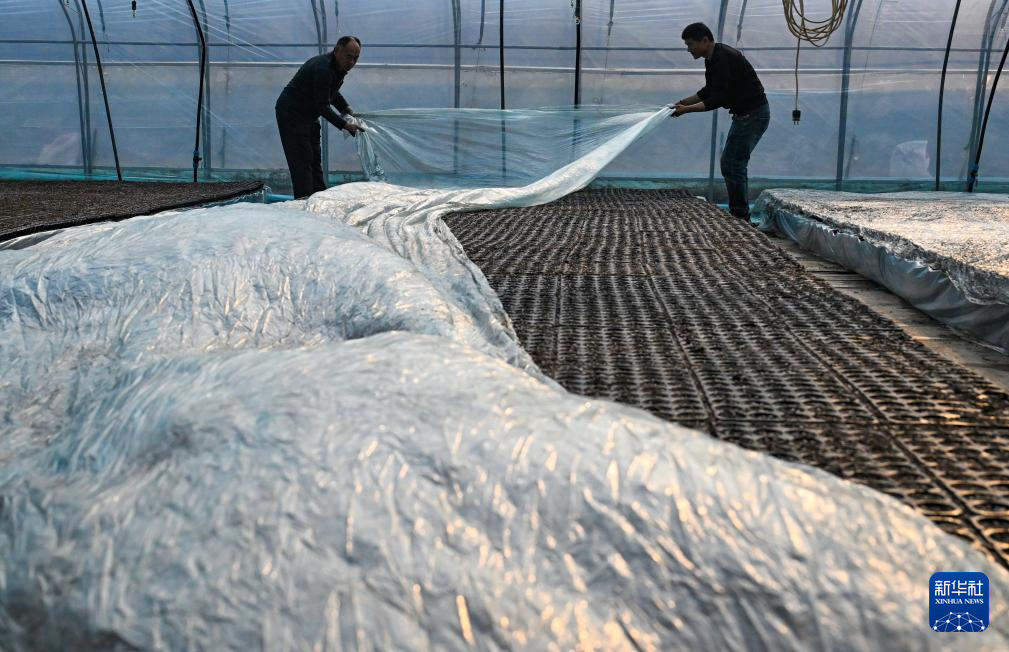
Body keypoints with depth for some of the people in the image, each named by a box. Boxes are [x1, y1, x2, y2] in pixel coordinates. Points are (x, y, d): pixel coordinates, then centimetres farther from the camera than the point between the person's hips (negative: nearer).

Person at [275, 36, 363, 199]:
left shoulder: (340, 67, 1)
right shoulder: (322, 68, -28)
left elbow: (333, 93, 17)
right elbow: (323, 106, -29)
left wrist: (348, 110, 3)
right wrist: (345, 125, -31)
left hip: (309, 115, 10)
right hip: (291, 113, -10)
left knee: (315, 161, 10)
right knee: (302, 162, -12)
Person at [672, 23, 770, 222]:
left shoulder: (723, 59, -22)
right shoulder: (713, 59, 11)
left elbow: (719, 99, -26)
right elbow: (708, 92, 22)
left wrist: (687, 109, -27)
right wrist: (683, 102, 14)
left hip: (753, 114, -11)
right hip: (744, 114, 11)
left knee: (733, 165, -10)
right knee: (730, 163, 13)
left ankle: (741, 219, -4)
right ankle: (738, 216, 18)